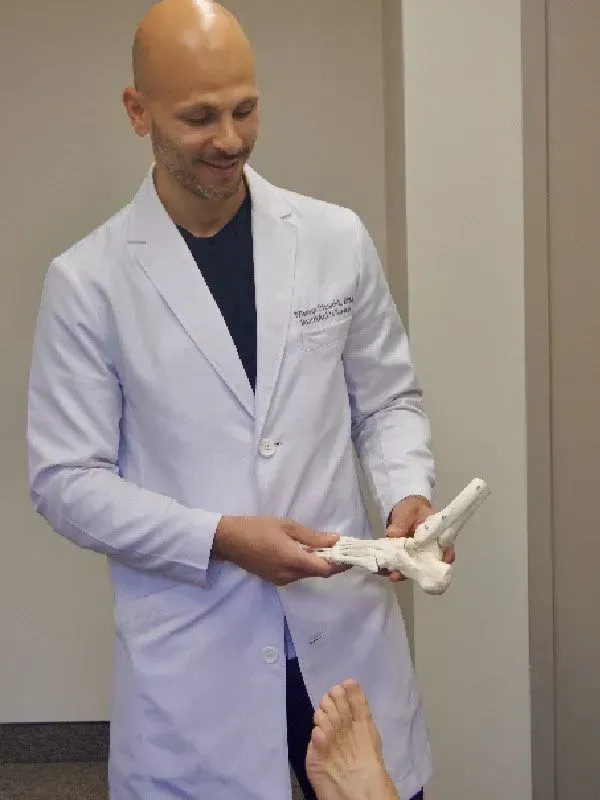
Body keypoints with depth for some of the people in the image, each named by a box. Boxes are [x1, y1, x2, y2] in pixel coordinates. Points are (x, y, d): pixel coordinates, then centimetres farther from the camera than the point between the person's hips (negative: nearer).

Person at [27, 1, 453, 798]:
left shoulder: (337, 240, 2)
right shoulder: (87, 281, -6)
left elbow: (388, 400, 11)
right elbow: (66, 480, -5)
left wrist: (407, 491, -10)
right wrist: (220, 538, -17)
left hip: (348, 629, 2)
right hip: (190, 657, -2)